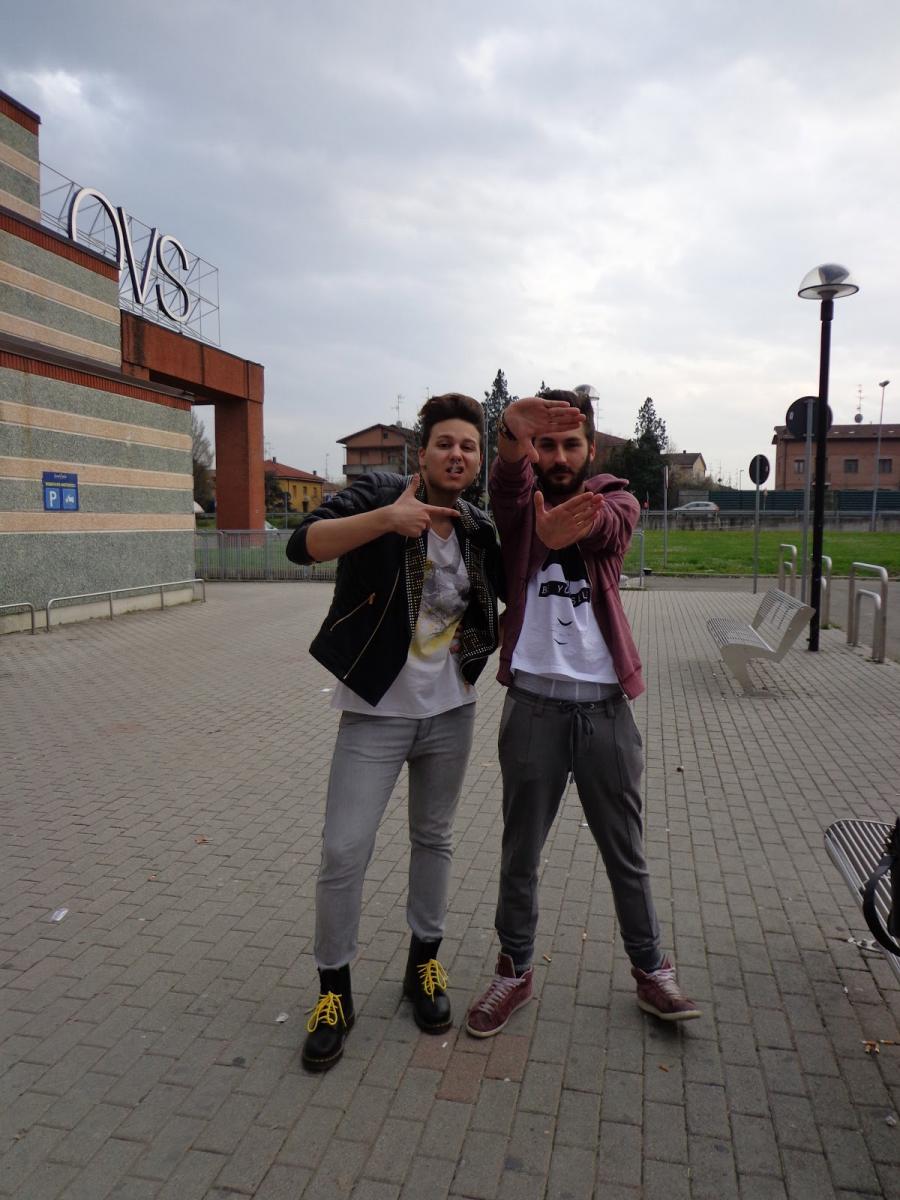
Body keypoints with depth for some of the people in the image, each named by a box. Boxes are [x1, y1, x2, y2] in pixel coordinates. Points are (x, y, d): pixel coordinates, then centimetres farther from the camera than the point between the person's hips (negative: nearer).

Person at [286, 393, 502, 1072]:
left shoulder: (479, 529, 3)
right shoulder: (379, 493, -10)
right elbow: (303, 544, -25)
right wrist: (386, 517, -36)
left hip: (450, 713, 4)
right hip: (375, 714, -4)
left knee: (434, 841, 17)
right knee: (343, 854, -2)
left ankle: (424, 963, 37)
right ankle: (335, 991, 20)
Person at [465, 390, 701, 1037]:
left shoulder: (616, 501, 4)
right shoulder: (518, 498, 3)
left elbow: (604, 524, -22)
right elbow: (508, 487, -23)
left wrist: (561, 527, -47)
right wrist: (512, 439, -48)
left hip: (605, 704, 1)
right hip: (534, 702, 0)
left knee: (626, 851, 14)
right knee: (520, 853, 12)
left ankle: (652, 970, 34)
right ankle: (516, 971, 32)